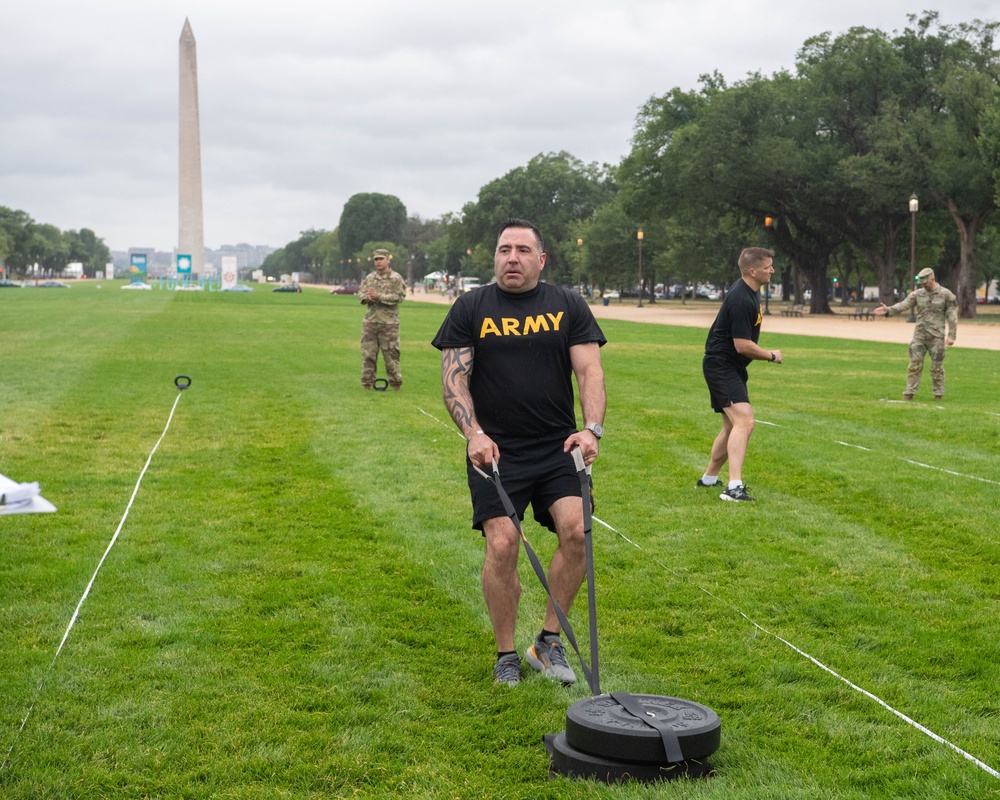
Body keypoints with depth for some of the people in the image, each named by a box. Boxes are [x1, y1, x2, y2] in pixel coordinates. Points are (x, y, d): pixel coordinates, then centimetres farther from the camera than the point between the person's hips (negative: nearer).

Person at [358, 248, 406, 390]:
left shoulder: (396, 278, -4)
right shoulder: (369, 277, 12)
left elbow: (399, 297, -13)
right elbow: (360, 292, 12)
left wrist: (379, 296, -19)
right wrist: (367, 297, -11)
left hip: (388, 323, -4)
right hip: (370, 321, 4)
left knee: (391, 353, -1)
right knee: (368, 353, 5)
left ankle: (395, 383, 8)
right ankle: (367, 383, 12)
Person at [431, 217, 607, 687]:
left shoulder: (569, 307, 9)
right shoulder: (470, 308, 6)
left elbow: (589, 370, 2)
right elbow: (453, 377, 0)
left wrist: (592, 428, -14)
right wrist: (473, 433, -15)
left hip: (558, 446, 1)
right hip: (495, 449, -1)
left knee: (576, 529, -15)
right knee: (502, 543, -12)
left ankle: (549, 641, 4)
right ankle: (506, 654, 7)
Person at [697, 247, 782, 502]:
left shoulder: (749, 292, 10)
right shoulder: (741, 300, -24)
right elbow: (743, 345, -24)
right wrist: (771, 356, -10)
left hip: (731, 368, 11)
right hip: (721, 365, -11)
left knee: (733, 426, 18)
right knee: (744, 421, -23)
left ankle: (709, 478, 32)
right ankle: (734, 487, -30)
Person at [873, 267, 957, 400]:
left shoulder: (946, 295, -4)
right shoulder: (917, 294, 5)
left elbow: (952, 317, -4)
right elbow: (903, 305, -6)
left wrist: (951, 336, -10)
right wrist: (888, 310, -22)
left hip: (936, 337, -3)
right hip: (919, 336, 3)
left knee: (937, 366, 3)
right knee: (914, 364, 0)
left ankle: (938, 394, 14)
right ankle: (909, 393, 3)